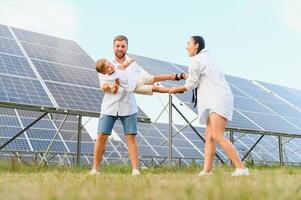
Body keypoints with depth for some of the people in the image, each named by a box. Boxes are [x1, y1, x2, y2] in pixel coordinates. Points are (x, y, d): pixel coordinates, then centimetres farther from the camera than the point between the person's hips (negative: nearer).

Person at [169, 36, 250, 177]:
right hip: (216, 101, 10)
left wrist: (176, 89, 18)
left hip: (219, 100, -10)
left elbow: (191, 85, 1)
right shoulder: (206, 57, 22)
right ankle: (206, 171, 1)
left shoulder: (196, 60, -6)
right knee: (209, 136, 5)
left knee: (217, 136, -17)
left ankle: (241, 169, -18)